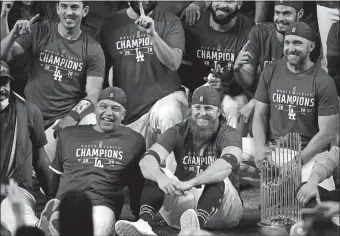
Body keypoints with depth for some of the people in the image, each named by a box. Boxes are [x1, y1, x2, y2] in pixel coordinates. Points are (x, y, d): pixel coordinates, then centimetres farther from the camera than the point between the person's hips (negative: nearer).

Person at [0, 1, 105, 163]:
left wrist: (71, 118, -20)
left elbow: (92, 95, -3)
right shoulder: (39, 33, 4)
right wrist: (14, 34, -22)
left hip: (68, 116, -1)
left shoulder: (93, 50, 2)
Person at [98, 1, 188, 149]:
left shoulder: (170, 22, 0)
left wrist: (153, 34, -27)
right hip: (127, 111, 3)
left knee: (167, 116, -35)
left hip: (165, 96, -3)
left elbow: (174, 63, -14)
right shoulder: (112, 24, 7)